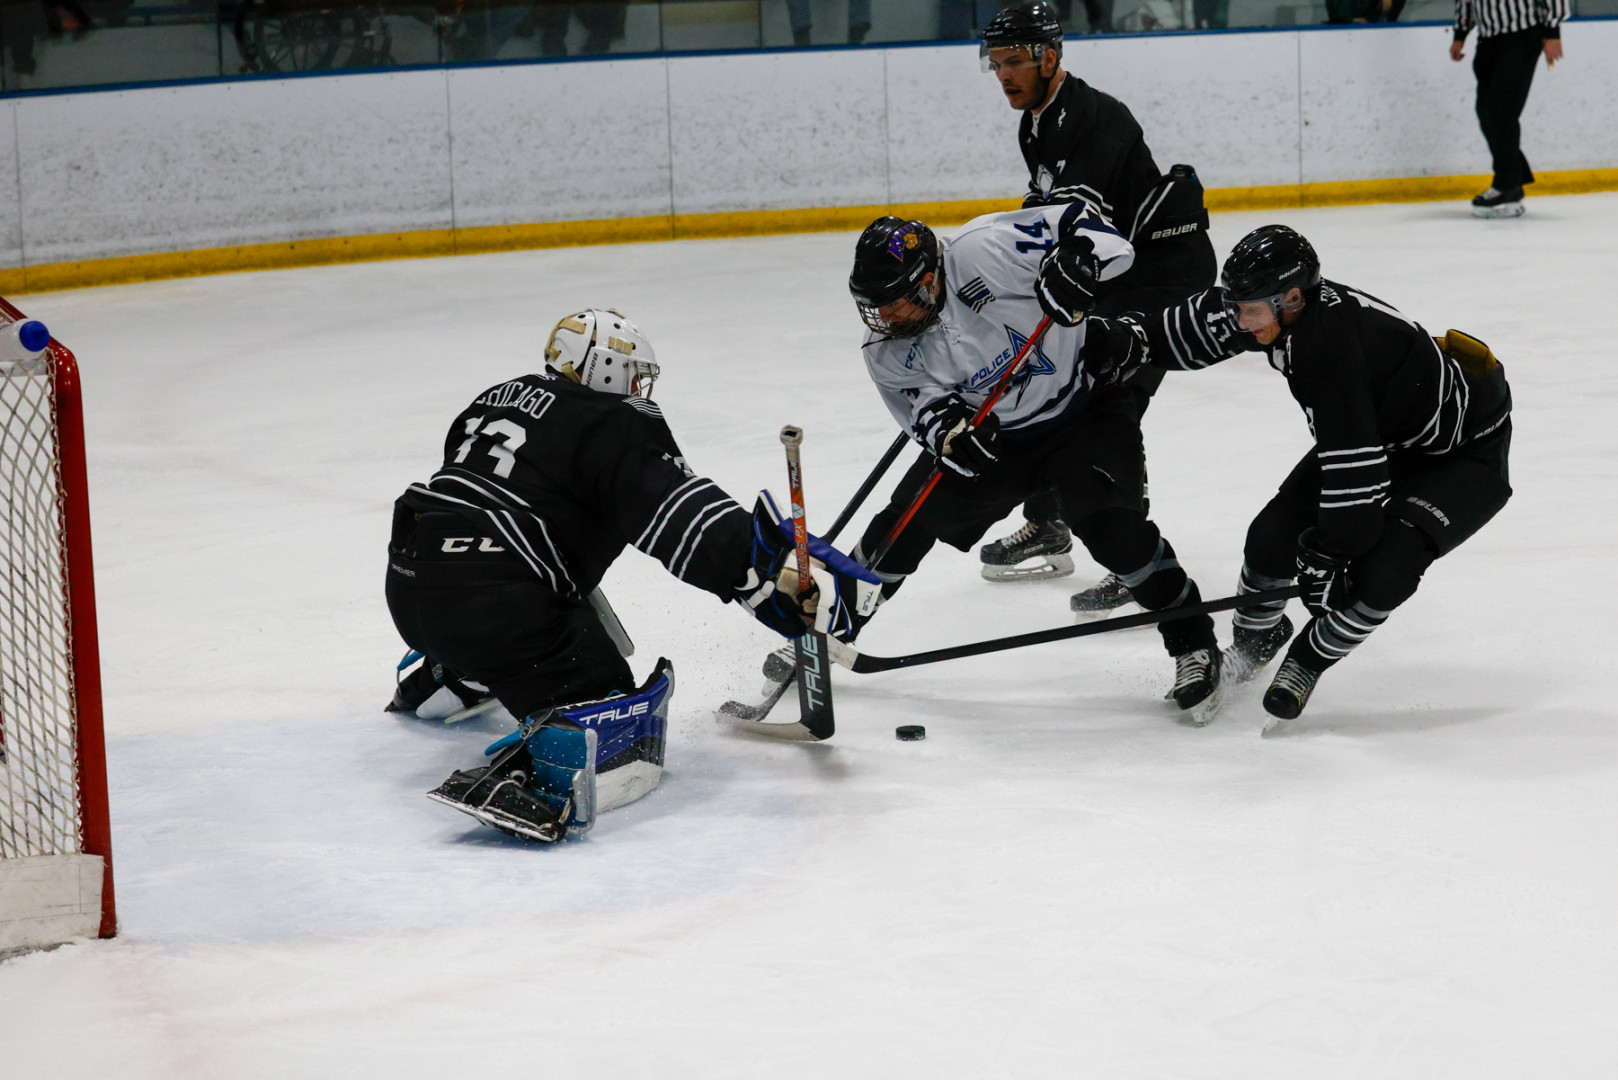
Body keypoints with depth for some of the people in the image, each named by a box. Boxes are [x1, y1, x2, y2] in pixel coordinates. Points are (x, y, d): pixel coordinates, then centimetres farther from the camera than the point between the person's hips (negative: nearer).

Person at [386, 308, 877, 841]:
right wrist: (773, 574, -25)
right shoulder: (620, 424, -4)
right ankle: (516, 786, -41)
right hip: (486, 595, -9)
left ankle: (438, 677, 61)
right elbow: (681, 517, -18)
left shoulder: (502, 396, 21)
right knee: (618, 737, -16)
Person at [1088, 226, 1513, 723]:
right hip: (1383, 435, 9)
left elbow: (1356, 469, -37)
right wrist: (1131, 338, -6)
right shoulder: (1285, 308, -14)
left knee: (1384, 569, -27)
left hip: (1469, 453, -8)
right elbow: (1202, 322, 8)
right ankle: (1255, 642, 25)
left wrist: (1327, 555, -29)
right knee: (1276, 532, -3)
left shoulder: (1333, 344, -39)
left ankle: (1307, 661, 0)